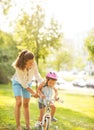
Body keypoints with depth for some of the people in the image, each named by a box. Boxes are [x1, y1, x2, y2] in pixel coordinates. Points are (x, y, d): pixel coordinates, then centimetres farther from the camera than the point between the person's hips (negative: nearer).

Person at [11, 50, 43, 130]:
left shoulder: (34, 64, -27)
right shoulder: (19, 66, -36)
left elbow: (37, 74, -11)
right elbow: (22, 82, -31)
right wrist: (33, 92, -29)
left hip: (28, 83, 3)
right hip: (18, 83, -3)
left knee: (26, 104, 5)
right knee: (19, 102, -17)